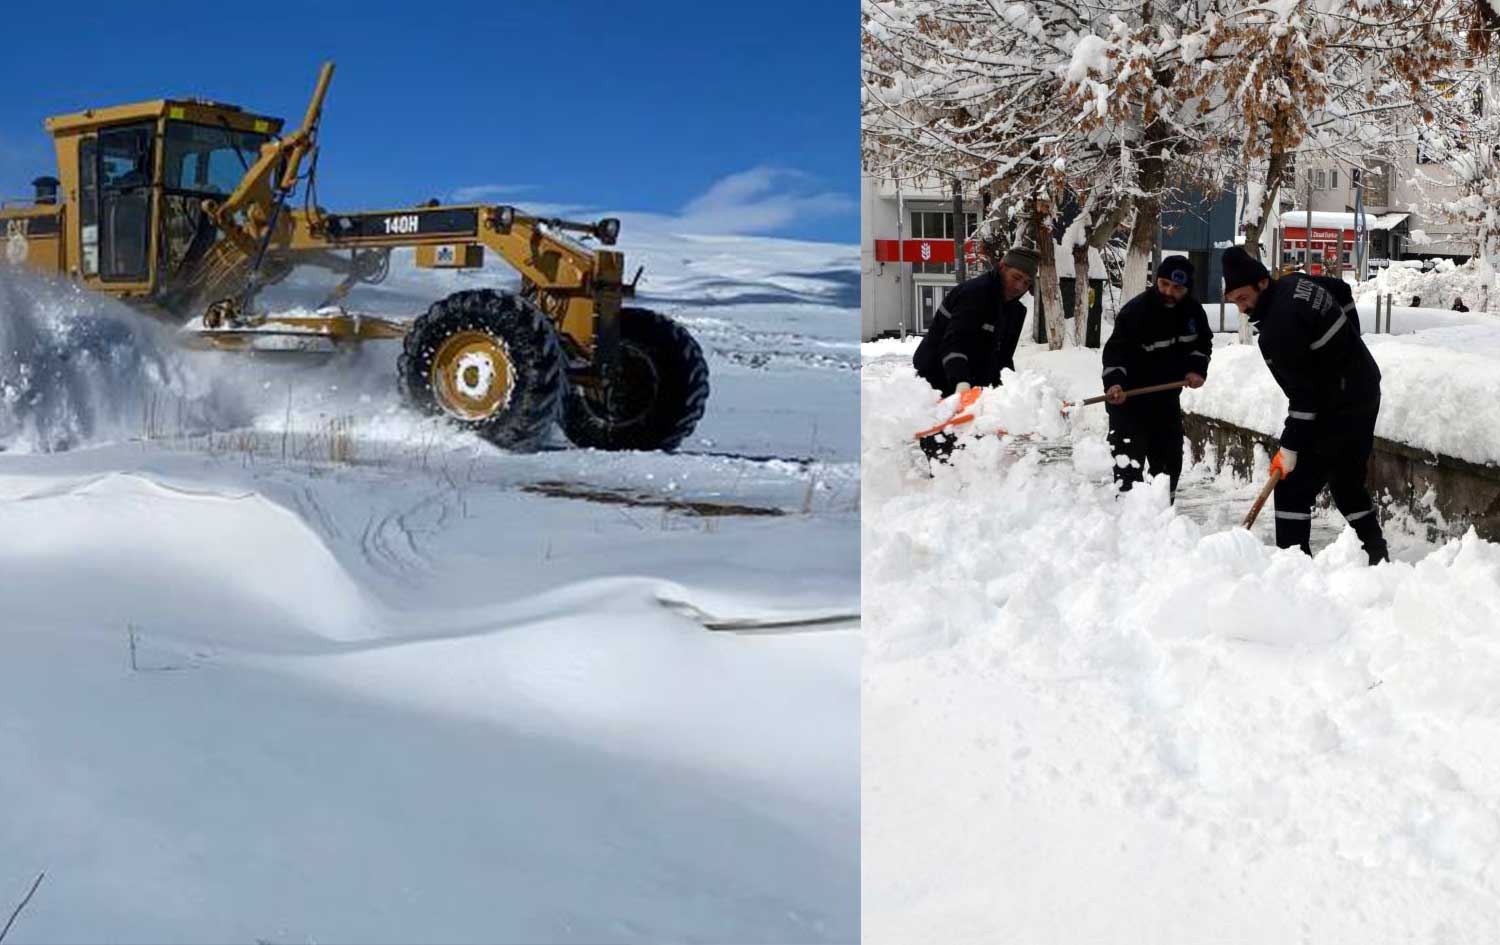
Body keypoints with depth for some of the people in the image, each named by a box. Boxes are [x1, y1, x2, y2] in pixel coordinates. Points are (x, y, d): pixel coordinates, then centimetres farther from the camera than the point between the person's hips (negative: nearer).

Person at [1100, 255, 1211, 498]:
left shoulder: (1193, 310, -2)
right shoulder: (1135, 311, -22)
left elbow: (1203, 342, 13)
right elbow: (1115, 351, -25)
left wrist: (1197, 369, -4)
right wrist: (1114, 382, -41)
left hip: (1167, 397, 7)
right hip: (1129, 398, -7)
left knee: (1170, 459, 16)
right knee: (1129, 463, -12)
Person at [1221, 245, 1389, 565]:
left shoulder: (1278, 327, -27)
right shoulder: (1294, 282, 1)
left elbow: (1304, 395, -26)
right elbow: (1343, 292, 21)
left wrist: (1290, 447, -20)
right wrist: (1348, 344, 23)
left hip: (1338, 410, -10)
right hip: (1364, 392, 10)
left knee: (1293, 487, -7)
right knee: (1348, 482, 21)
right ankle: (1377, 556, 30)